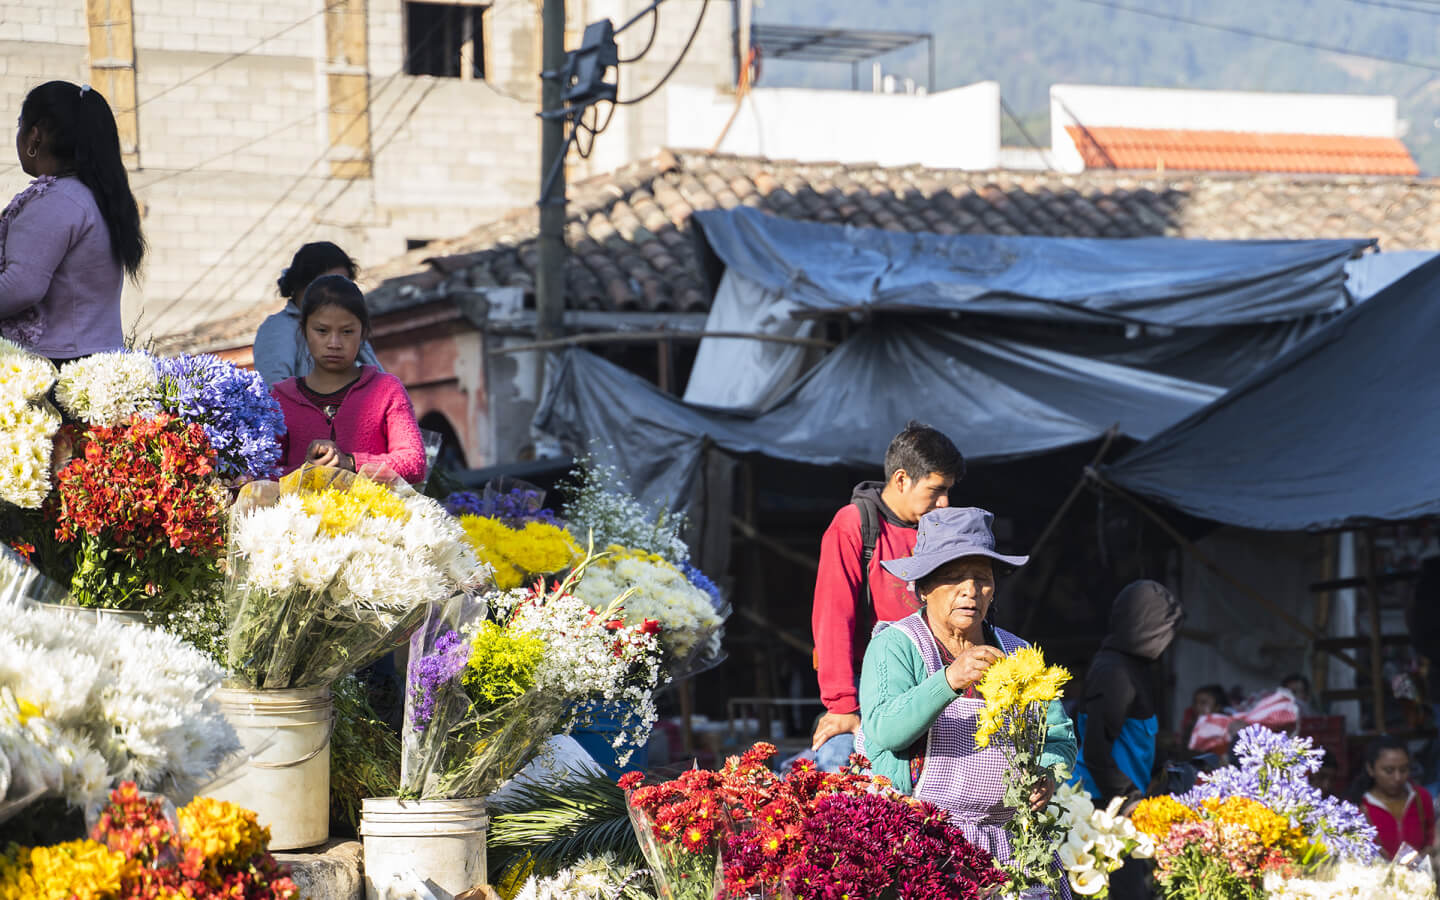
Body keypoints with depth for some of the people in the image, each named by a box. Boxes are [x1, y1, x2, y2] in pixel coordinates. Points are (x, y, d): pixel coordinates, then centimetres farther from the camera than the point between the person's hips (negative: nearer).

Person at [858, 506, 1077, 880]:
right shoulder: (895, 646, 0)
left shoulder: (1016, 654, 17)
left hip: (1010, 843, 5)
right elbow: (885, 730, -16)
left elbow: (1058, 734, 16)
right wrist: (949, 679, -31)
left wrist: (1046, 775, -8)